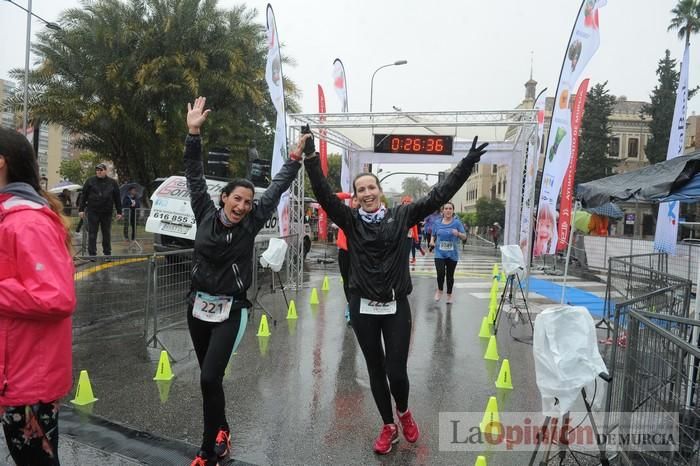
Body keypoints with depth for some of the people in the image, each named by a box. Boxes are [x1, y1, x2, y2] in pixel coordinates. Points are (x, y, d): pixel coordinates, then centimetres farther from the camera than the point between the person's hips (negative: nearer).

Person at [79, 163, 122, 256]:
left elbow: (117, 198, 9)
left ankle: (107, 253, 19)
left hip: (107, 213, 1)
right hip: (93, 212, -1)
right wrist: (81, 209, -1)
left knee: (107, 234, 9)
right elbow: (84, 196, 4)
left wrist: (119, 212, 6)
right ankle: (92, 253, 6)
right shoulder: (90, 181, 4)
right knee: (92, 234, 0)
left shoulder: (112, 183, 7)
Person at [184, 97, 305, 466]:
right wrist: (194, 133, -9)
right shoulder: (205, 214, -2)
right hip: (198, 305, 3)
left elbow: (276, 190, -4)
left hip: (231, 310, -3)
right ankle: (221, 432, 37)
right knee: (208, 377, 15)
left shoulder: (251, 223, -6)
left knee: (210, 378, -12)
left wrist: (295, 159, -6)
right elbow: (194, 177, -4)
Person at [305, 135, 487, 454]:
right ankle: (388, 426, 34)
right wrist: (311, 159, -21)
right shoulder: (350, 221, 1)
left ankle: (404, 412, 35)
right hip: (363, 307, 1)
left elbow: (437, 196, -2)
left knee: (396, 371, 0)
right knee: (375, 370, 13)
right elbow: (324, 195, -10)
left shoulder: (400, 216, 1)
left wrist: (466, 164, -6)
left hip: (396, 306, -1)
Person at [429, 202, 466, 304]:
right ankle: (439, 290, 16)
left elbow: (464, 237, -2)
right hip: (439, 253, 0)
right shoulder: (437, 223, 2)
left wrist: (458, 233, -22)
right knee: (440, 273, -14)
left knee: (450, 275, 9)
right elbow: (433, 235, 14)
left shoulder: (457, 222, -4)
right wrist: (432, 241, -7)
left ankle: (449, 295, 29)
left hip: (452, 254, 0)